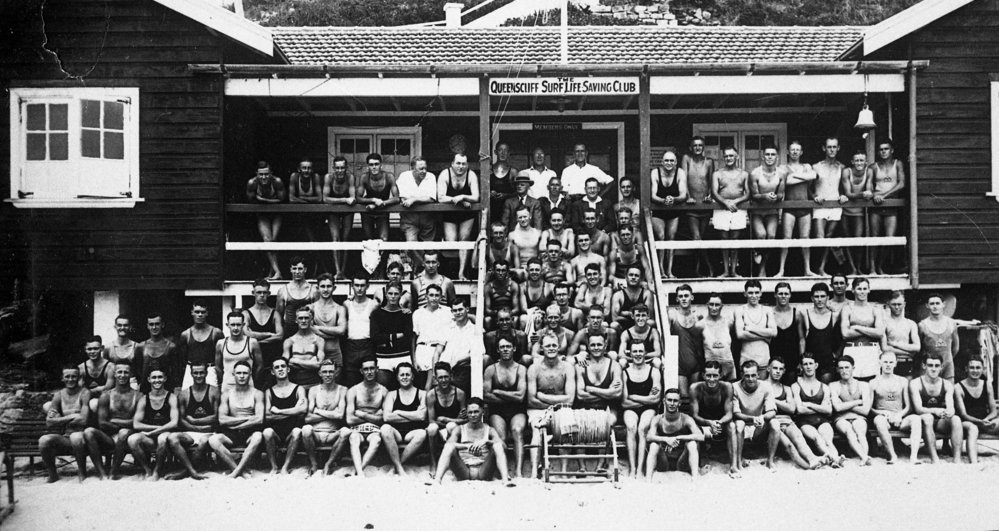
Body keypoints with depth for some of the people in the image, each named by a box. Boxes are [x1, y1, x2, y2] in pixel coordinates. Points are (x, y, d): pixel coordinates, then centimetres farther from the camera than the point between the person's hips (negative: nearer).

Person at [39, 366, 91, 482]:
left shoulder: (84, 393, -1)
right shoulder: (59, 395, 11)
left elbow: (83, 420, -13)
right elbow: (49, 422, 1)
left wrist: (61, 420, -3)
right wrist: (71, 417, -7)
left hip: (80, 435, -4)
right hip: (64, 439, 4)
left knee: (76, 437, -38)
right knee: (43, 440, -26)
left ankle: (82, 472, -11)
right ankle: (52, 474, -1)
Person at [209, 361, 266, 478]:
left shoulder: (257, 394, 7)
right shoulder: (226, 394, 11)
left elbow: (259, 419, -6)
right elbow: (222, 420, -1)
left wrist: (234, 424, -6)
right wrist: (247, 418, -6)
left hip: (250, 433, -2)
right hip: (232, 435, 2)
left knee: (258, 436, -37)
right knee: (213, 440, -28)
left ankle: (235, 473, -32)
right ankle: (241, 472, -28)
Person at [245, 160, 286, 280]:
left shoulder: (277, 181, -22)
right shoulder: (252, 183, -20)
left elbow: (281, 199, -13)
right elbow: (251, 199, -7)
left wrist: (262, 200, -18)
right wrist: (272, 201, -15)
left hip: (276, 215, -1)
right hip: (262, 215, 1)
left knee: (273, 240, -11)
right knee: (267, 240, -15)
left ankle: (271, 273, 0)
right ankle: (277, 271, -18)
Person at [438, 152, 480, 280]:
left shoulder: (471, 175, -11)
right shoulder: (445, 175, -13)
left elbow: (476, 198, -16)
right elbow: (440, 198, -20)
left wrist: (462, 197, -32)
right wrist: (461, 201, -24)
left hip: (467, 214, 1)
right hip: (449, 214, -1)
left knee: (464, 241, -1)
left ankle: (461, 273, 5)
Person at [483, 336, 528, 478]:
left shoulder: (521, 369, 5)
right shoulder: (491, 369, 7)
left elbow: (520, 396, -7)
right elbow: (486, 396, -3)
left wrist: (497, 392, -3)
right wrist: (511, 398, -4)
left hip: (517, 412, 0)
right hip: (497, 412, 1)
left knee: (517, 430, -32)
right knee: (500, 437, -29)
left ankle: (518, 472, -41)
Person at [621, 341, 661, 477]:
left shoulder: (654, 372, 6)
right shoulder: (624, 372, 5)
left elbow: (655, 399, -4)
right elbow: (624, 403, -2)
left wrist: (633, 397, -4)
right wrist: (646, 399, -4)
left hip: (648, 410, 0)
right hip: (630, 410, 0)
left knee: (642, 428, -30)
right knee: (631, 427, -31)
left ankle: (639, 469, -31)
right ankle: (632, 469, -33)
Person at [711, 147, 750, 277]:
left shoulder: (744, 174, 11)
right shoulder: (717, 174, 8)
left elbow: (748, 194, 5)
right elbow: (714, 193, -2)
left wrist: (736, 201, -13)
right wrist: (726, 203, -19)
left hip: (738, 209, 0)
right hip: (721, 210, 0)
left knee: (735, 239, -1)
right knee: (724, 239, -1)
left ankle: (733, 270, 3)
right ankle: (726, 270, 2)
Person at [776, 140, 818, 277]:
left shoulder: (806, 167, 16)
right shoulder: (783, 168, 6)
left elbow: (814, 175, -6)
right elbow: (787, 181, -14)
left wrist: (795, 175, -6)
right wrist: (806, 178, -6)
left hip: (805, 206, 3)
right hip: (789, 206, -3)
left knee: (805, 238, 3)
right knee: (786, 238, -8)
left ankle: (807, 270, 9)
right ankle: (781, 270, -6)